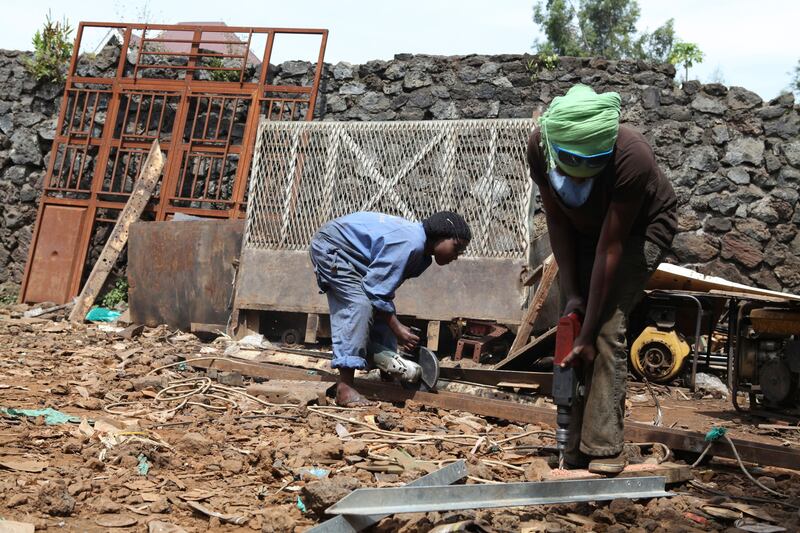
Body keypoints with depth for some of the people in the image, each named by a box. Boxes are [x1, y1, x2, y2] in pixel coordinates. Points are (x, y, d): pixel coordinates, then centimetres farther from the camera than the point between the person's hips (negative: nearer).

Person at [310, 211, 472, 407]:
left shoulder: (422, 256, 3)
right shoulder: (410, 243, -30)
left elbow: (383, 290, 6)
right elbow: (376, 289, -28)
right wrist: (397, 328, -21)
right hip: (330, 246, -11)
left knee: (383, 310, 6)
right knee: (359, 305, -23)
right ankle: (344, 388, -26)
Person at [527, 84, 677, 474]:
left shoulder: (631, 156, -39)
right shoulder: (539, 145, -27)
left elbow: (609, 249, -35)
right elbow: (556, 221, -15)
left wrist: (588, 332, -31)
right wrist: (570, 293, -18)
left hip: (641, 228, -4)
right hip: (585, 228, 4)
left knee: (607, 327, -19)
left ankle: (605, 448, -14)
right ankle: (575, 448, 3)